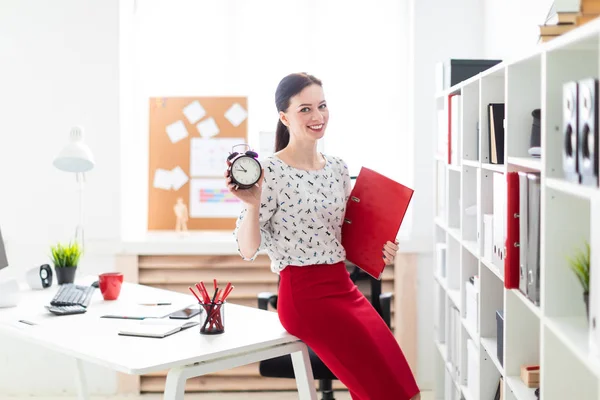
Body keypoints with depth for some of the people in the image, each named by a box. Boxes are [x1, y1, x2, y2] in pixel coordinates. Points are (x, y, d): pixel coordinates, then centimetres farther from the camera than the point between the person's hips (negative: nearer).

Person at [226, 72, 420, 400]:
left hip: (344, 286, 7)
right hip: (304, 295, -7)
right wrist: (252, 205, -29)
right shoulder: (271, 172, -11)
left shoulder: (338, 167, 10)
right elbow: (247, 250, -12)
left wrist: (377, 249, 2)